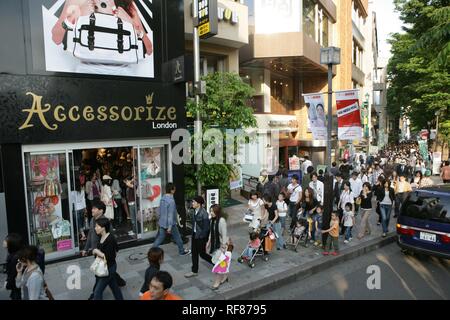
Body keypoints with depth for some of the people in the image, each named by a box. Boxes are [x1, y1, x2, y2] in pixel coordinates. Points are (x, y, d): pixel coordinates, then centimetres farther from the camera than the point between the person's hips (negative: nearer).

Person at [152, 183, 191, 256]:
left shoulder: (162, 198, 2)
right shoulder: (171, 201, -24)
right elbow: (170, 215, -25)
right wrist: (169, 227, -22)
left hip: (162, 223, 7)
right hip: (170, 224, -7)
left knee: (160, 238, 14)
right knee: (177, 238, 12)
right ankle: (182, 251, 28)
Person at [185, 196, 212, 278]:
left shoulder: (204, 214, -22)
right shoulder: (195, 211, 1)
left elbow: (206, 228, -19)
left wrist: (204, 239, -17)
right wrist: (193, 234, 12)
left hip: (201, 237, -8)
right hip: (194, 235, 8)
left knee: (202, 254, 7)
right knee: (194, 253, 14)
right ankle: (194, 271, 27)